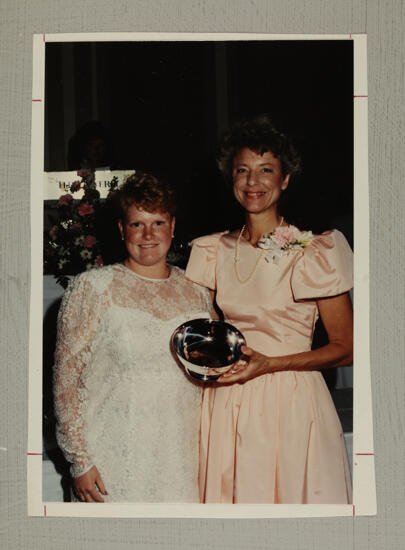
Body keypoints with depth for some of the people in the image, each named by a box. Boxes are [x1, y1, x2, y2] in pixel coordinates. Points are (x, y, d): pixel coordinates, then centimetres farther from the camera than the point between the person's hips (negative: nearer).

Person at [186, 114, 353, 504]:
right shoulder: (213, 251, 7)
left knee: (290, 494, 2)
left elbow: (345, 348, -6)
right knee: (232, 498, 9)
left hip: (291, 403, -4)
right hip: (227, 406, 4)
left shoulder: (313, 251, -7)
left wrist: (269, 363, -15)